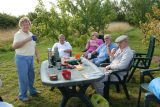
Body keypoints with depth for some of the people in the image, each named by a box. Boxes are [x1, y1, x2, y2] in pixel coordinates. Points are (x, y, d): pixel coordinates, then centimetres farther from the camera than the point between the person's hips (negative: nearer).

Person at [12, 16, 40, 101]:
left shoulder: (31, 34, 11)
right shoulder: (18, 34, -12)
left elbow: (34, 46, 20)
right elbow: (14, 46, -27)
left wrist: (37, 55, 14)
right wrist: (27, 40, -32)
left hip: (30, 58, 7)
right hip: (22, 58, -7)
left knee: (31, 76, 16)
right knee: (23, 77, -1)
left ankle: (32, 91, 31)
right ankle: (22, 95, 13)